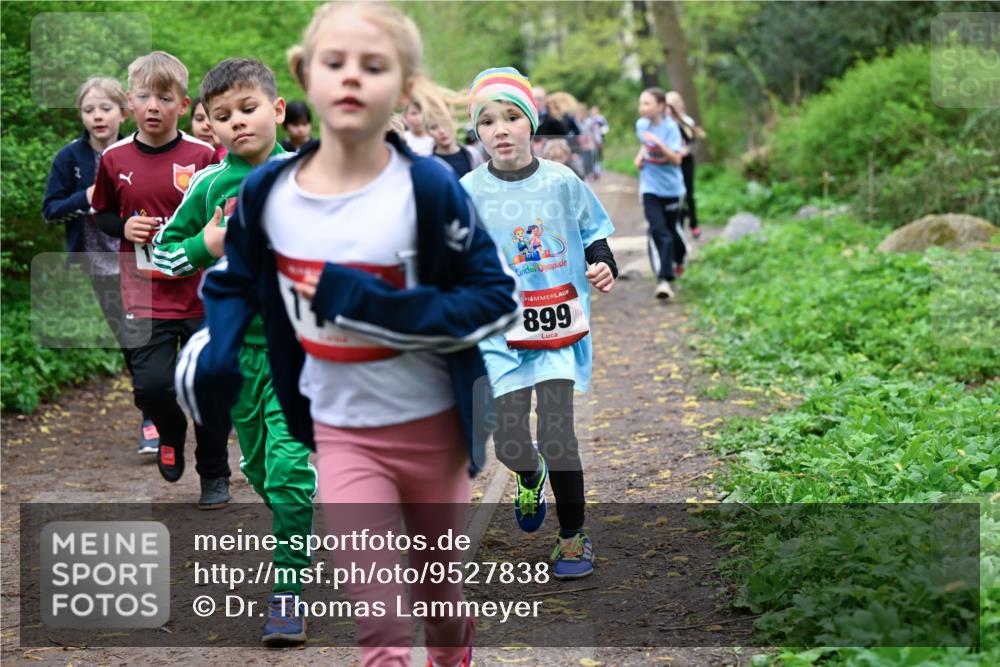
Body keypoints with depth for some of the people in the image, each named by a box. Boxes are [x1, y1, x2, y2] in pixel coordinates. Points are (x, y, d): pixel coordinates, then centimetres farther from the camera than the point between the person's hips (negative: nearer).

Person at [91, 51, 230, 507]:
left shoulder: (203, 156, -6)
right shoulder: (115, 159, 0)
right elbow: (101, 213, 13)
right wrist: (124, 227, -6)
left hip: (202, 294, -1)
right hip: (145, 297, 1)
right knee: (150, 385, -9)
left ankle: (215, 477, 26)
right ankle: (170, 433, 27)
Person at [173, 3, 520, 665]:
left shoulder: (429, 188, -17)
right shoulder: (268, 191, -8)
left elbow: (498, 299, -15)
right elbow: (235, 278, 12)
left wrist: (373, 307, -24)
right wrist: (215, 351, -6)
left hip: (433, 425, -1)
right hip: (341, 431, 1)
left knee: (438, 586, 20)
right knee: (378, 614, -13)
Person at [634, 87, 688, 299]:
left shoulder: (670, 128, -16)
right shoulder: (641, 125, -2)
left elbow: (676, 159, -21)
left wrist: (659, 144, -34)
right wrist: (640, 155, 0)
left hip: (670, 186, -2)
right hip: (650, 186, 2)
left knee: (672, 227, 13)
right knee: (657, 230, -12)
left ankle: (679, 258, 47)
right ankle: (664, 280, -17)